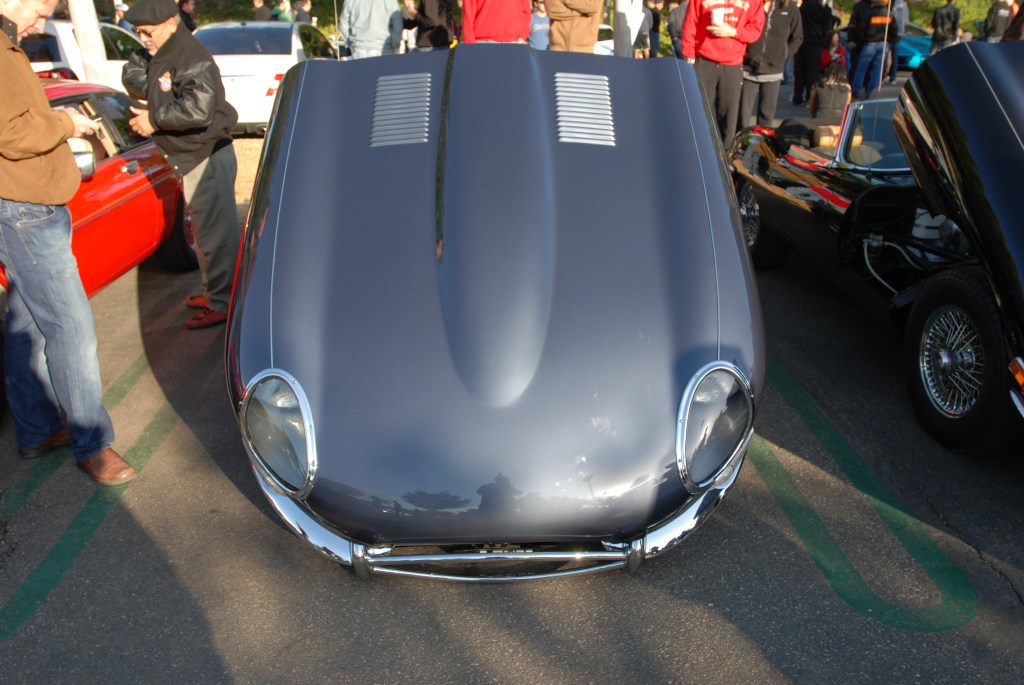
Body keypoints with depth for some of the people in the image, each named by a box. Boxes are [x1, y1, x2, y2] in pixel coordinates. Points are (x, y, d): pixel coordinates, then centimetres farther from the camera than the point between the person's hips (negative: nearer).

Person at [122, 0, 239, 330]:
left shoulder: (192, 59, -19)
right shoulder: (157, 55, 11)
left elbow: (198, 110, -29)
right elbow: (131, 74, 11)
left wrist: (154, 119, -18)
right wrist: (151, 87, -10)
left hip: (207, 157, -10)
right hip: (190, 157, 10)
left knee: (215, 232, -7)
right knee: (205, 229, 19)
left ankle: (223, 303, -1)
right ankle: (214, 291, 32)